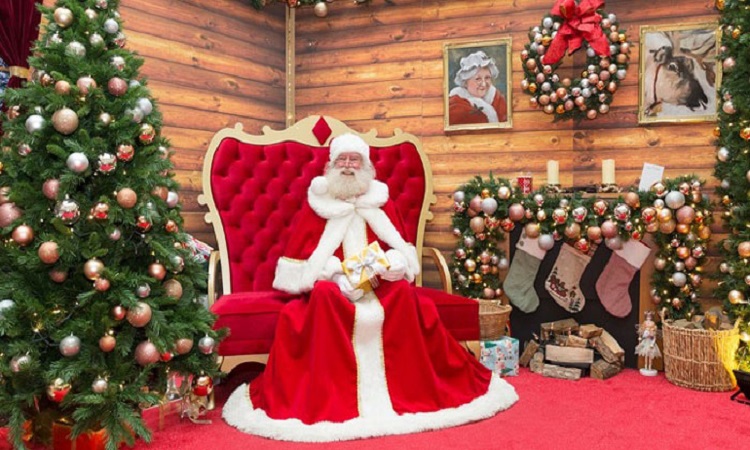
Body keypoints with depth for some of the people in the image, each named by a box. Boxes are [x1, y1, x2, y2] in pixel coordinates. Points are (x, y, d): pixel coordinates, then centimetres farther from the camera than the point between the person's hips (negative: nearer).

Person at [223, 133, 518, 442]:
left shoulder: (379, 200, 11)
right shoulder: (317, 202, 4)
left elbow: (400, 248, 8)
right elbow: (303, 254, -2)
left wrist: (389, 264, -17)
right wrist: (337, 276, -18)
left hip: (377, 280, 2)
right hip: (332, 282, -2)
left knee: (404, 293, -28)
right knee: (323, 295, -35)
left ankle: (409, 388, -16)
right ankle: (330, 396, -29)